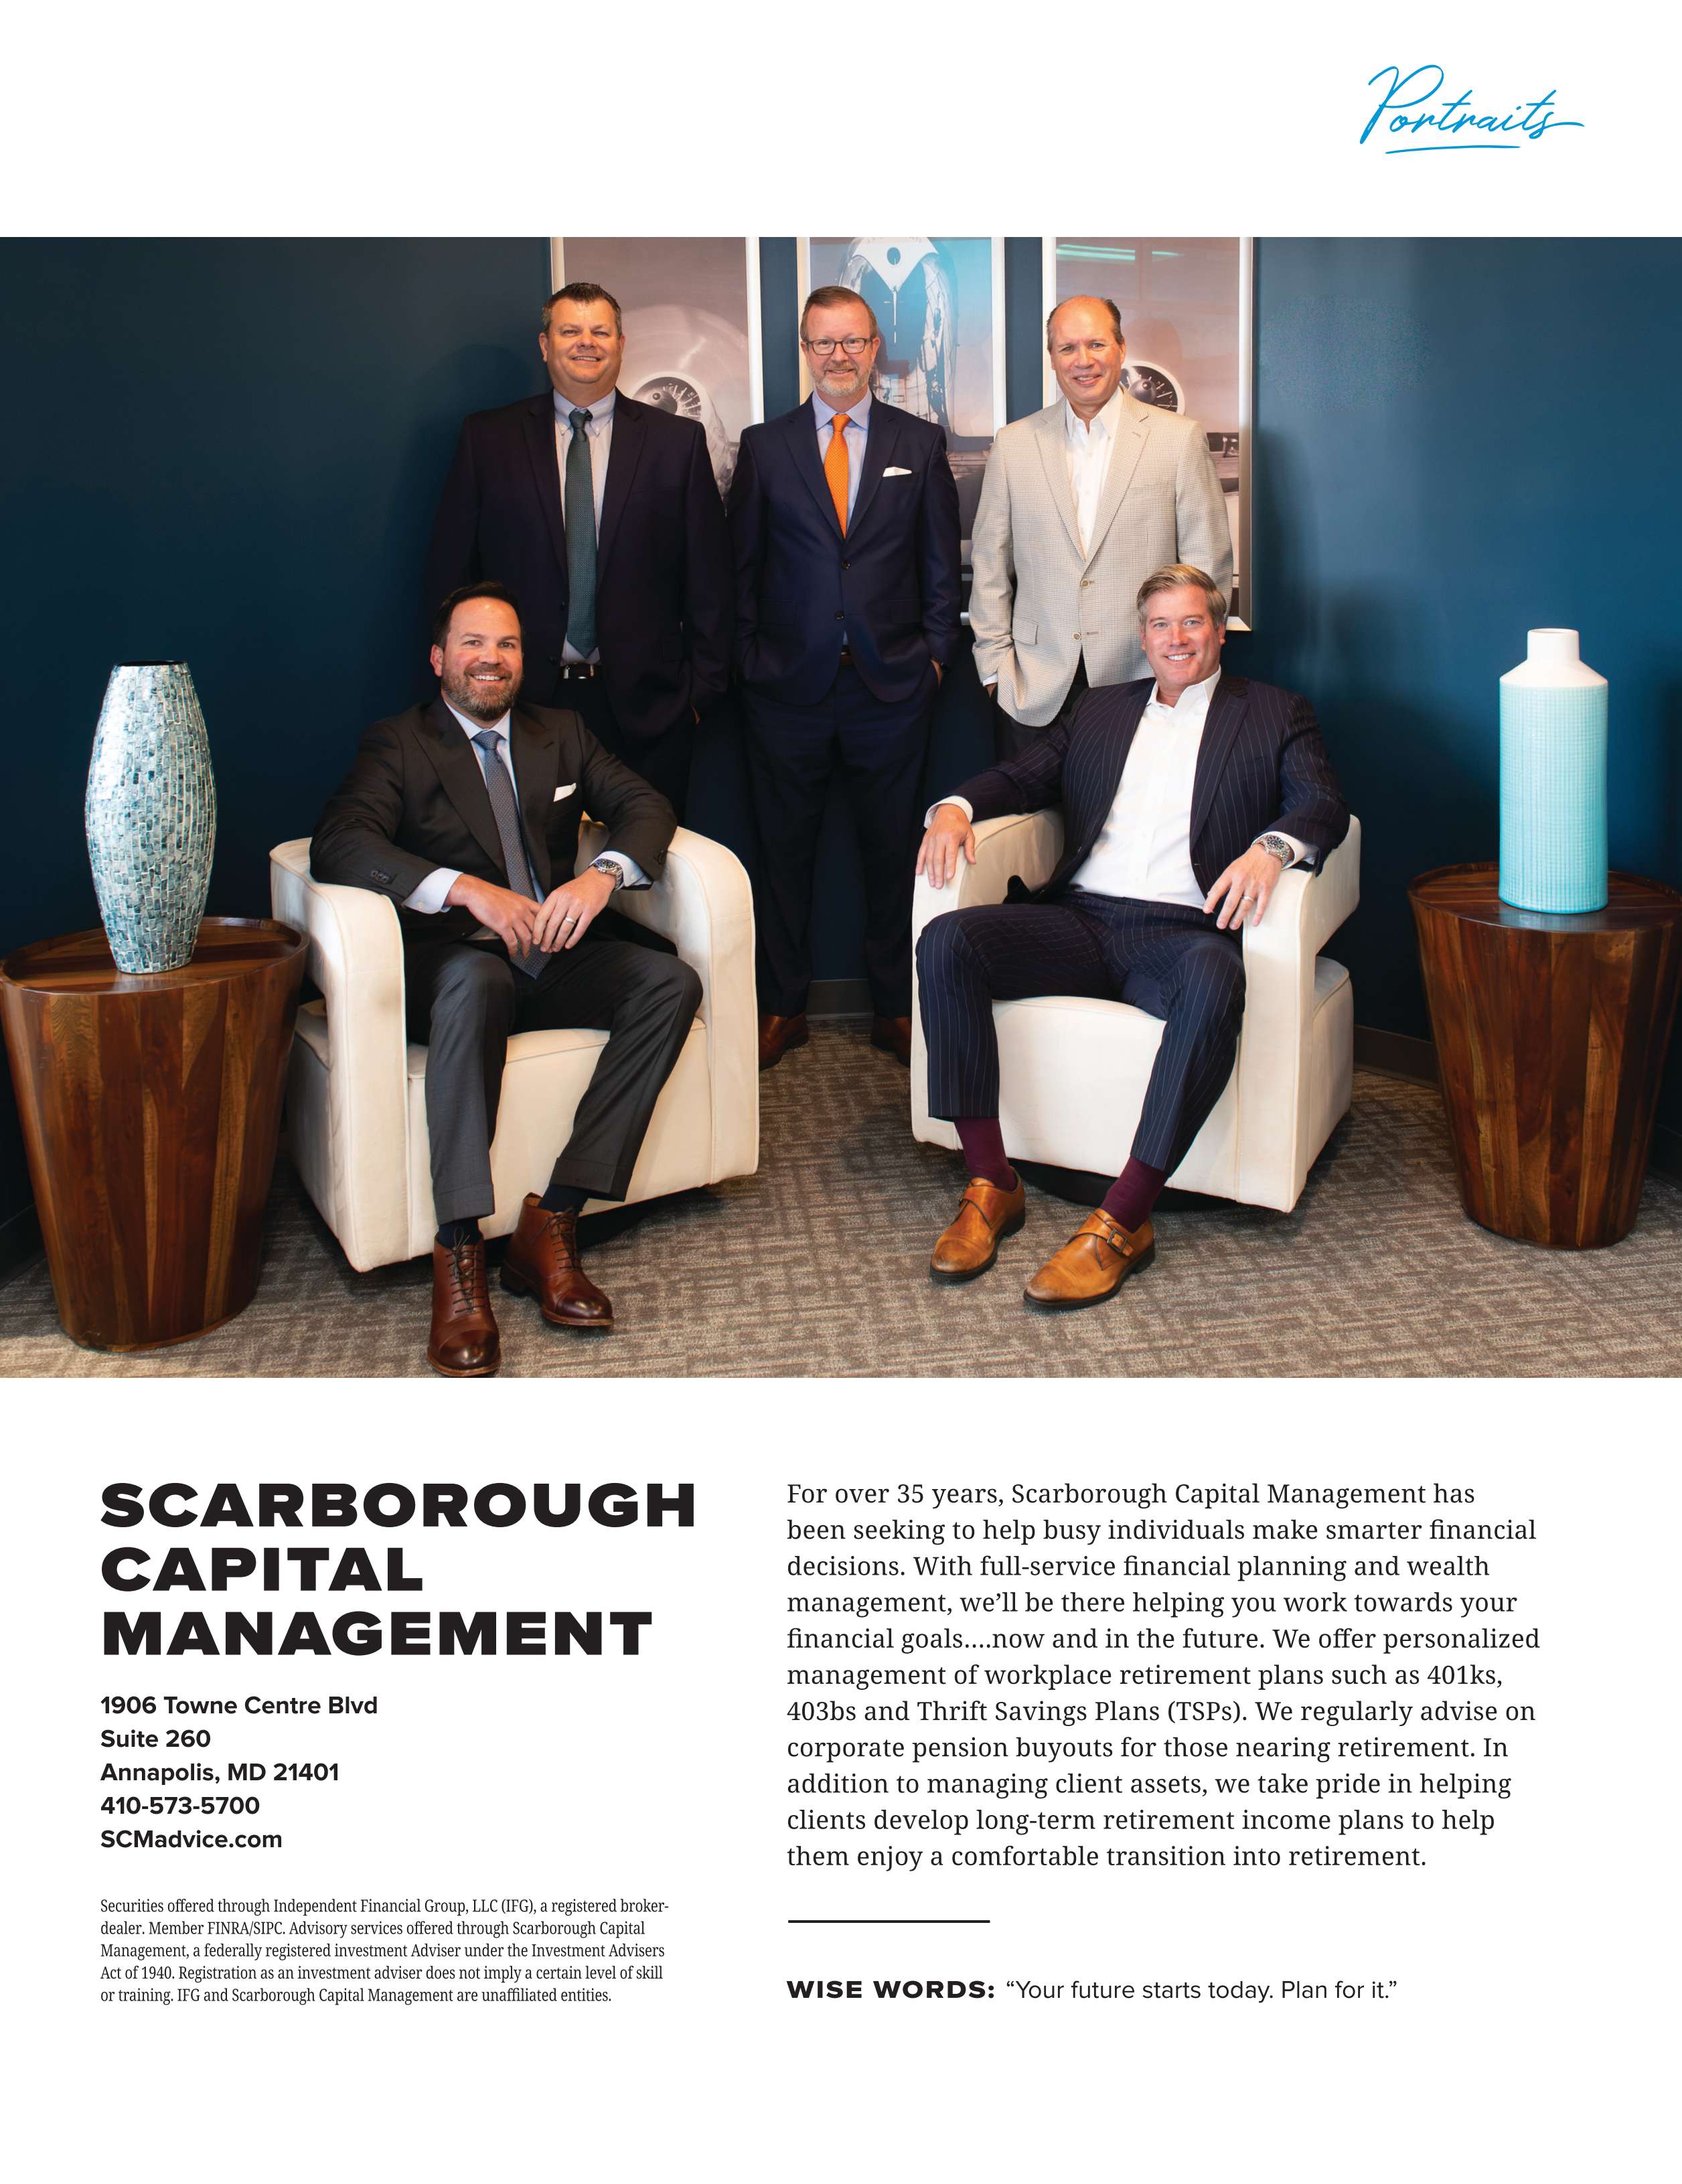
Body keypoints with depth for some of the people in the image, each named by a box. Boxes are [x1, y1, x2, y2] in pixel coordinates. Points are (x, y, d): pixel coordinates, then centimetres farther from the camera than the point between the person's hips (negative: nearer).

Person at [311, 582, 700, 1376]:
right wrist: (467, 888, -29)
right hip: (451, 958, -5)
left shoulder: (560, 735, 19)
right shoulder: (398, 745, 3)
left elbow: (644, 804, 8)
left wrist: (604, 873, -16)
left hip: (553, 957, 5)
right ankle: (458, 1256, -41)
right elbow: (337, 844, -15)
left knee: (672, 983, -22)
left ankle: (551, 1221, -26)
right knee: (476, 978, -39)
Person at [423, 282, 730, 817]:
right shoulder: (488, 437, 6)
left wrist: (702, 688, 1)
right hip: (526, 697, 0)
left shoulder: (677, 441, 6)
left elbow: (708, 577, 5)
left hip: (644, 706, 0)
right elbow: (449, 567, 7)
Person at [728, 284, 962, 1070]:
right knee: (783, 851, 6)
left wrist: (935, 651, 0)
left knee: (893, 852, 6)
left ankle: (895, 1007, 18)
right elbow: (742, 563, 7)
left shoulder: (921, 443, 7)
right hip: (788, 687, 0)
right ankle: (781, 1008, 18)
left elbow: (942, 560, 8)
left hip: (891, 684, 0)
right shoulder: (763, 445, 7)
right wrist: (748, 658, 0)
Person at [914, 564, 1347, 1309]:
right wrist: (956, 807, -3)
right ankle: (991, 1186, -20)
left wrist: (1271, 847, -22)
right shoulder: (1099, 711, 27)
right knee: (947, 941, -23)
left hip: (1184, 931, -3)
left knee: (1214, 982, -40)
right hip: (1080, 920, 4)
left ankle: (1121, 1222, -36)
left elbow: (1324, 804, 2)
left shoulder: (1275, 714, 16)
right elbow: (1022, 776, 20)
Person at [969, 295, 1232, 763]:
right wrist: (995, 665, 4)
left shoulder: (1180, 438, 3)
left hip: (1143, 684, -1)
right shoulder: (1014, 444, 9)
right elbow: (990, 563, 11)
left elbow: (1208, 562, 4)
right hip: (1035, 691, 2)